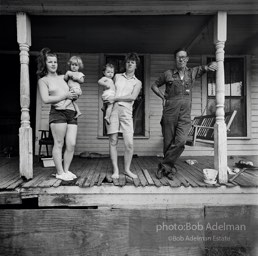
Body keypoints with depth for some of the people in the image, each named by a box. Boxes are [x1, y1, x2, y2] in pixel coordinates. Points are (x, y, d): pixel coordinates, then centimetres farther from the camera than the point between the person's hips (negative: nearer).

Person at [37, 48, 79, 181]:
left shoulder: (63, 77, 21)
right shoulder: (43, 80, 8)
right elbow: (46, 99, -6)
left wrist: (75, 95, 13)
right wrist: (65, 96, -7)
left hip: (72, 113, 5)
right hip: (58, 113, -5)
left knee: (71, 144, 1)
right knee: (59, 144, -2)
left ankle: (66, 170, 17)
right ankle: (59, 173, 11)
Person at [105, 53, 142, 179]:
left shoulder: (137, 82, 13)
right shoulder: (117, 76, 19)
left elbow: (133, 97, -3)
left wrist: (115, 98, -8)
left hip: (126, 111, -1)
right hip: (112, 109, 1)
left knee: (129, 143, -8)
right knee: (113, 141, -1)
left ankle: (127, 169, 10)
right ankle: (115, 170, 9)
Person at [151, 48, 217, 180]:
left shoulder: (193, 72, 10)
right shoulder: (168, 74, 6)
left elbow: (214, 65, 18)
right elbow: (154, 86, 18)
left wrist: (209, 66, -6)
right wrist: (163, 97, 4)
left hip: (185, 114, 1)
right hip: (170, 111, -1)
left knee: (180, 141, -16)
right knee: (168, 143, 3)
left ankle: (164, 166, -2)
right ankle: (170, 168, 20)